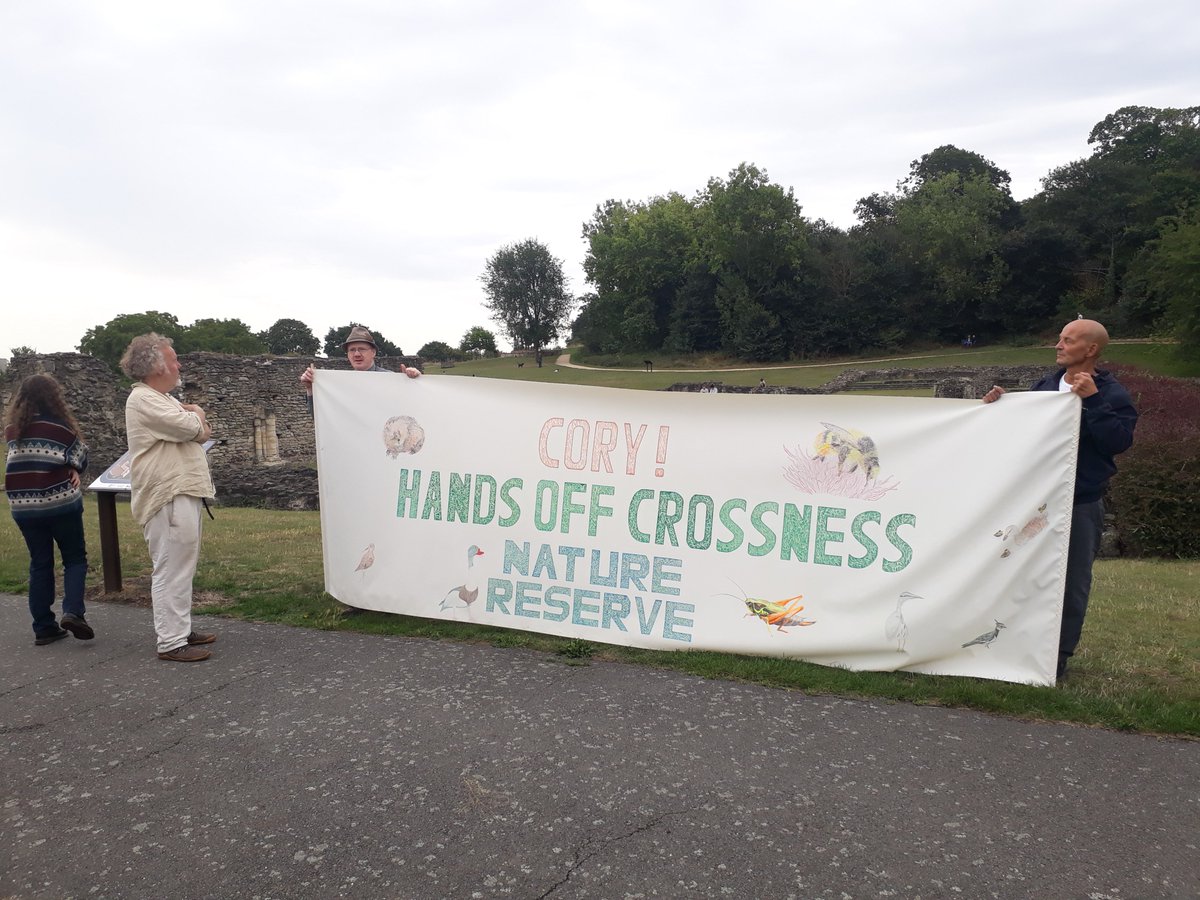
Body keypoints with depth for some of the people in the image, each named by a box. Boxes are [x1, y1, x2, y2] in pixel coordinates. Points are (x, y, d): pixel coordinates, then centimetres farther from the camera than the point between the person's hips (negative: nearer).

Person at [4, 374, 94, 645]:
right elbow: (79, 456, -4)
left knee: (40, 564, 12)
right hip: (60, 502, -5)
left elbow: (22, 461, 14)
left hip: (23, 506, 5)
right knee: (75, 558, 7)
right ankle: (73, 612, -12)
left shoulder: (12, 428, 6)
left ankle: (43, 627, 12)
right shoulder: (58, 424, -10)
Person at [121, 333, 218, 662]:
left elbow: (203, 433, 19)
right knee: (172, 570, -8)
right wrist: (196, 413, 2)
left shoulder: (163, 400, 20)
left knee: (182, 567, 15)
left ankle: (180, 629, 24)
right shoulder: (143, 400, -12)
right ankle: (171, 643, -5)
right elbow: (193, 428, -20)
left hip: (183, 494, 10)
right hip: (169, 499, -10)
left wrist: (193, 417, -3)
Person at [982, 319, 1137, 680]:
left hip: (1082, 505, -4)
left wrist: (1092, 401, -20)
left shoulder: (1112, 394, -3)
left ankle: (1058, 657, 15)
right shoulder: (1044, 387, 10)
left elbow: (1119, 441, -17)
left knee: (1073, 583, 4)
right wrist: (999, 406, 2)